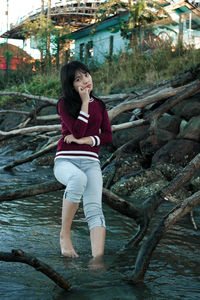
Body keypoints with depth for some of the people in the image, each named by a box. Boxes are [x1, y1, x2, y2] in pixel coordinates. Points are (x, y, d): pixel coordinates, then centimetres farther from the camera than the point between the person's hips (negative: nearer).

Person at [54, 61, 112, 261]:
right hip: (65, 160, -3)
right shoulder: (64, 103, 5)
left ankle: (97, 259, -35)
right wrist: (85, 102, -7)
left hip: (91, 162, 3)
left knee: (94, 208, -21)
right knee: (79, 178, -39)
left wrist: (85, 140, -6)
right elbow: (78, 131, -9)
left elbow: (108, 135, 10)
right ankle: (64, 234, -24)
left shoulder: (99, 105, 17)